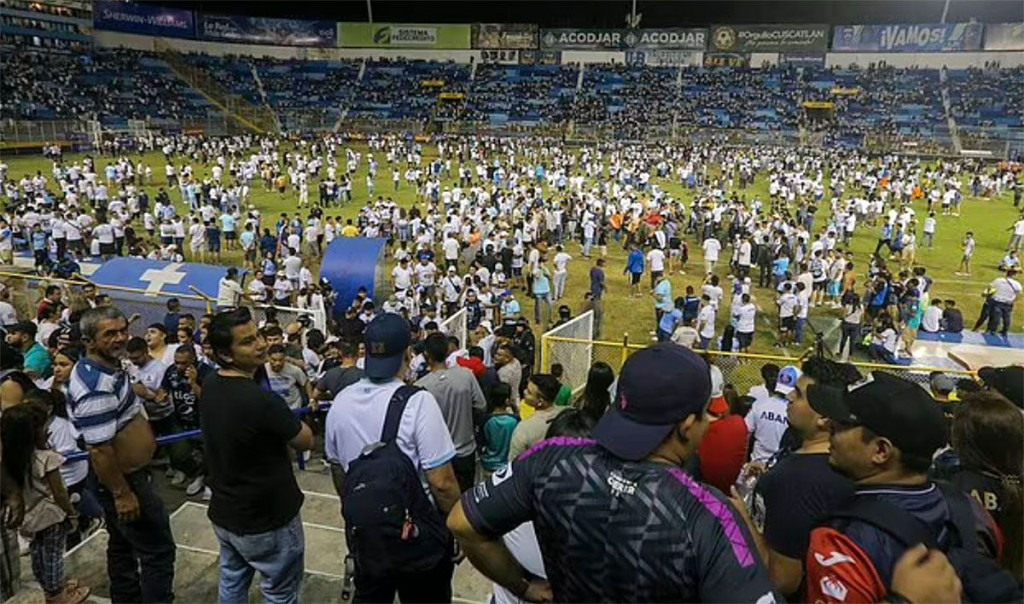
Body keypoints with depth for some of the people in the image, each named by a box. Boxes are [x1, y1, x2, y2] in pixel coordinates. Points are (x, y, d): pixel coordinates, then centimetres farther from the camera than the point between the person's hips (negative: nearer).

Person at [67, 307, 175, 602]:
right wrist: (122, 494, -24)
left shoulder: (108, 367, 3)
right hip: (122, 480, -10)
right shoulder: (96, 387, -30)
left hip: (128, 474, 11)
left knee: (123, 546, 24)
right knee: (158, 551, 0)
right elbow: (99, 449, -30)